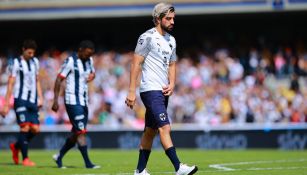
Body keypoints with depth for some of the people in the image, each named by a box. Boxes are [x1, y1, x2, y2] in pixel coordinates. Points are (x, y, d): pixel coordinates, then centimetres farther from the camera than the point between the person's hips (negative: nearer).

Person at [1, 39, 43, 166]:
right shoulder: (15, 63, -3)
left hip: (32, 101, 6)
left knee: (35, 129, -1)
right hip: (20, 100, -6)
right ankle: (25, 159, -6)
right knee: (25, 127, -13)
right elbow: (10, 84, -4)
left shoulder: (35, 62, 15)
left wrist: (40, 98, 13)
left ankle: (16, 146, 24)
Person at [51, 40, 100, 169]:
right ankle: (88, 163, -11)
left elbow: (92, 72, 30)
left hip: (84, 101, 8)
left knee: (76, 134, 10)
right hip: (73, 101, -8)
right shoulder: (70, 61, -12)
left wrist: (91, 76, 4)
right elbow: (59, 80, -12)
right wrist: (55, 100, -16)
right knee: (81, 131, -11)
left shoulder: (89, 60, 10)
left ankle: (59, 157, 25)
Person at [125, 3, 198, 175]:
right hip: (151, 90, -8)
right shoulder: (148, 37, -10)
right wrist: (132, 91, -16)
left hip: (163, 91, 8)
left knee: (150, 132, 12)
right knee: (165, 128, -16)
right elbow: (136, 64, -12)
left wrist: (172, 84, 3)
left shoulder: (171, 40, 14)